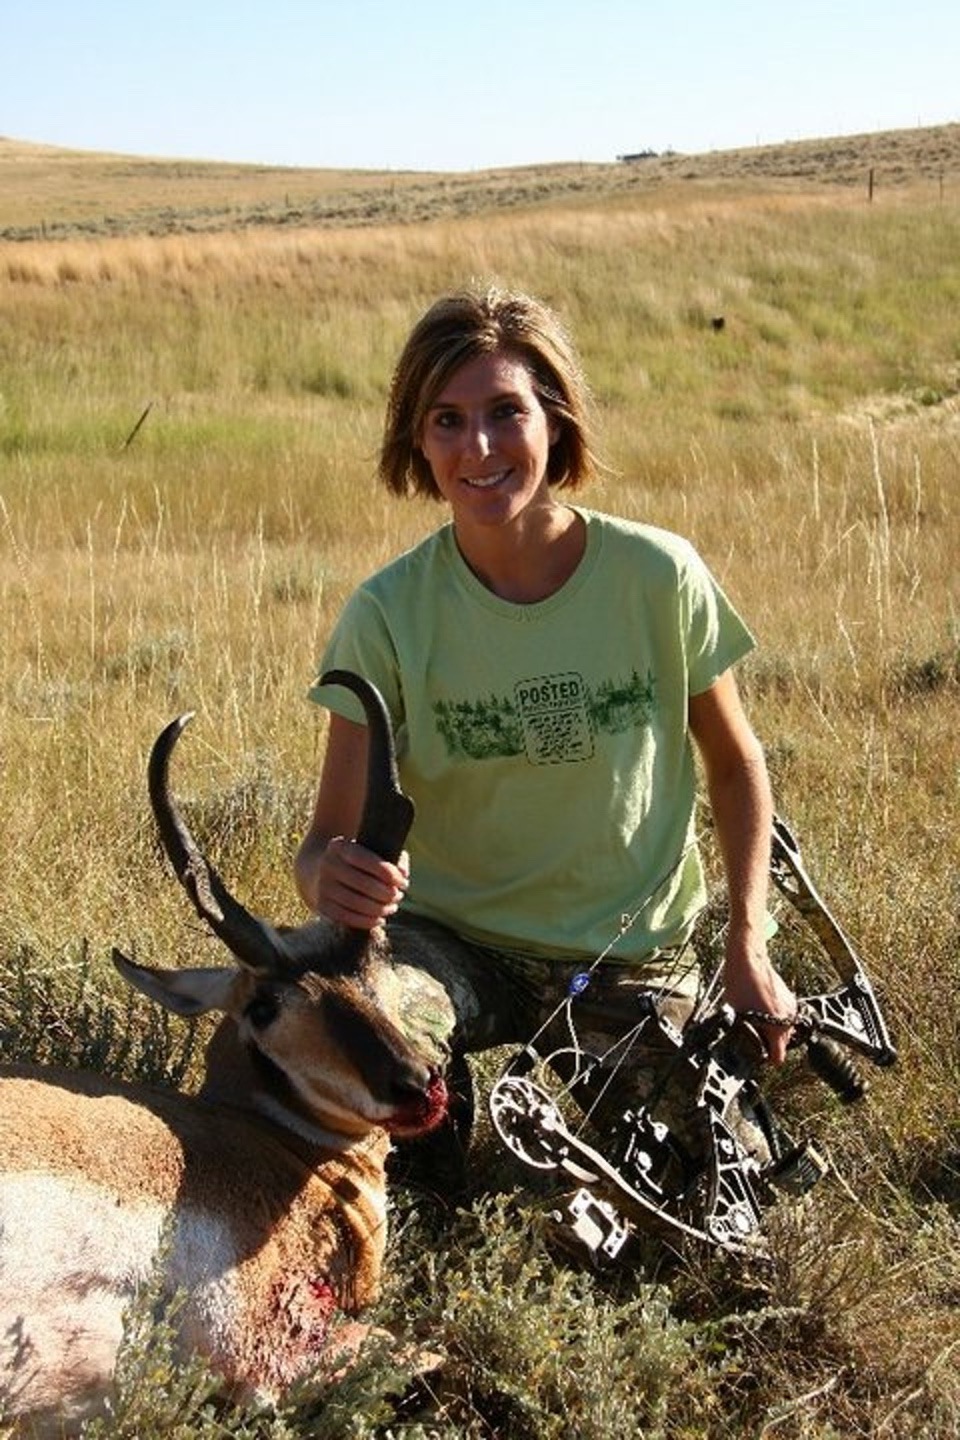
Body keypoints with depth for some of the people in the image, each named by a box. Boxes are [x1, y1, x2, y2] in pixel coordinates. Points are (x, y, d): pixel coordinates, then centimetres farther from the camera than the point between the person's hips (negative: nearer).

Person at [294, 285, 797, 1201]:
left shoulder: (657, 576, -13)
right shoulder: (388, 616, -15)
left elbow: (735, 764, 2)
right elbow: (331, 837, -14)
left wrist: (747, 948, -4)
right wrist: (334, 877, -38)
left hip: (633, 959, 2)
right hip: (451, 942, -1)